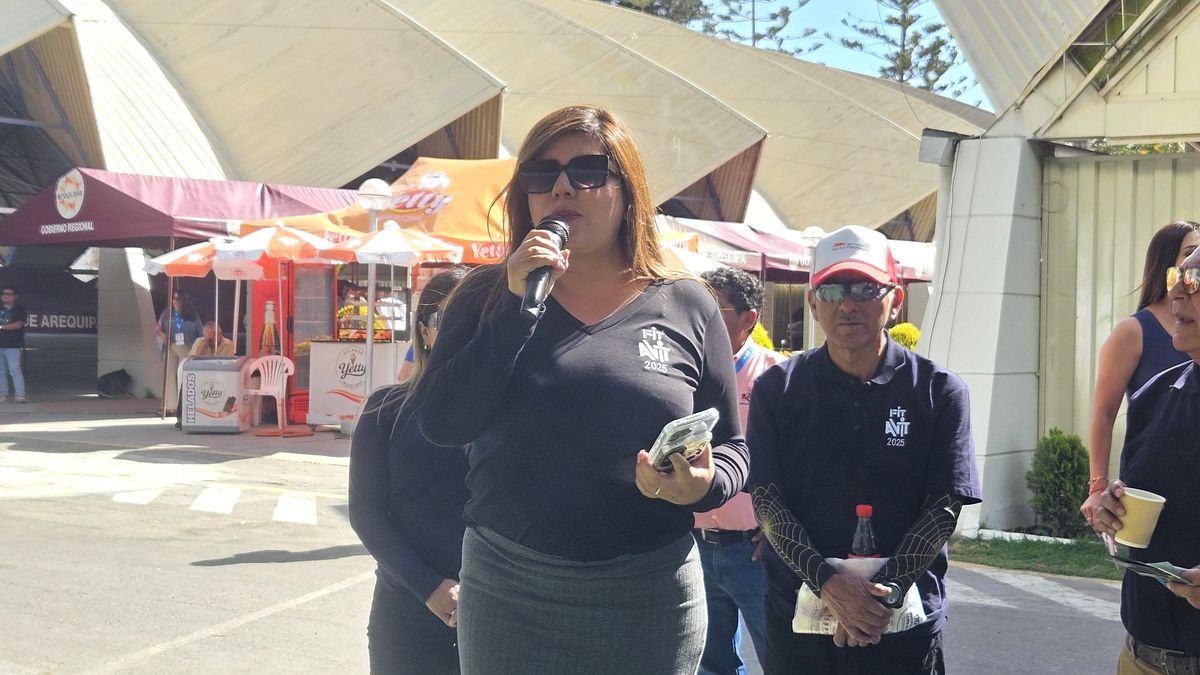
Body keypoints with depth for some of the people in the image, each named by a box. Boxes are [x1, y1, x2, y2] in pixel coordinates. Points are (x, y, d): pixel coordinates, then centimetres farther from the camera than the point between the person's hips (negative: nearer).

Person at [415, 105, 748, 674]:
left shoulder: (686, 306, 1)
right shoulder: (487, 297, 3)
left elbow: (731, 447, 6)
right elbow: (441, 424, -10)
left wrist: (706, 485, -16)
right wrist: (520, 306, -14)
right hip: (506, 590, 0)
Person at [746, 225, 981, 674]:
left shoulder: (939, 392, -1)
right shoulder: (777, 389, 1)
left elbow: (944, 508, -5)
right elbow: (767, 500, -4)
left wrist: (885, 590, -16)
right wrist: (827, 580, -18)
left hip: (905, 624, -1)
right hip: (797, 617, 1)